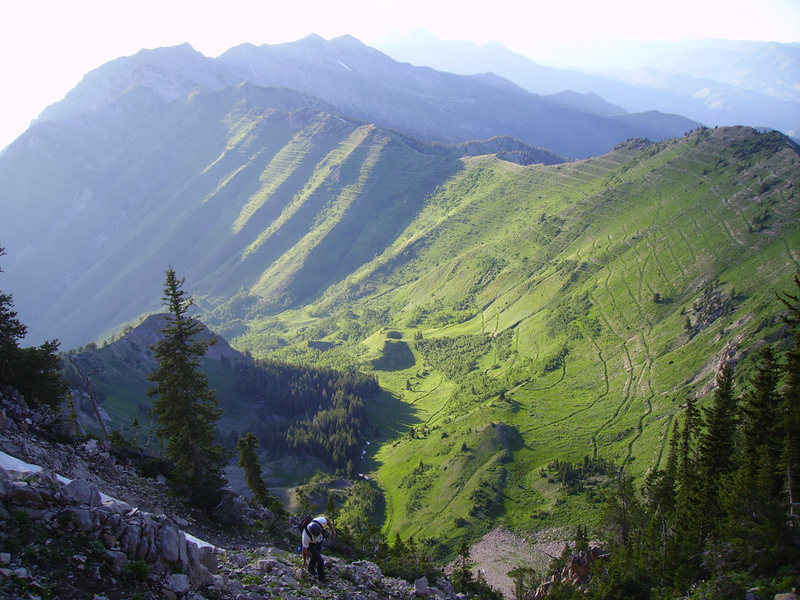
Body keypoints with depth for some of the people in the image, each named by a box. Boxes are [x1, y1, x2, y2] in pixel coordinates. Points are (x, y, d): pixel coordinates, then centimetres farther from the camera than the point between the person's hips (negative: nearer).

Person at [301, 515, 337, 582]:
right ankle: (321, 576, 6)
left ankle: (311, 569, 46)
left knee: (315, 555, 22)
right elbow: (304, 548, -27)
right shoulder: (306, 535, -41)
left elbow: (327, 519, -12)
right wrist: (304, 561, -15)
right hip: (311, 544, -5)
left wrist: (332, 530, -6)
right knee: (319, 559, -12)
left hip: (319, 541, 5)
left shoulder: (320, 521, -37)